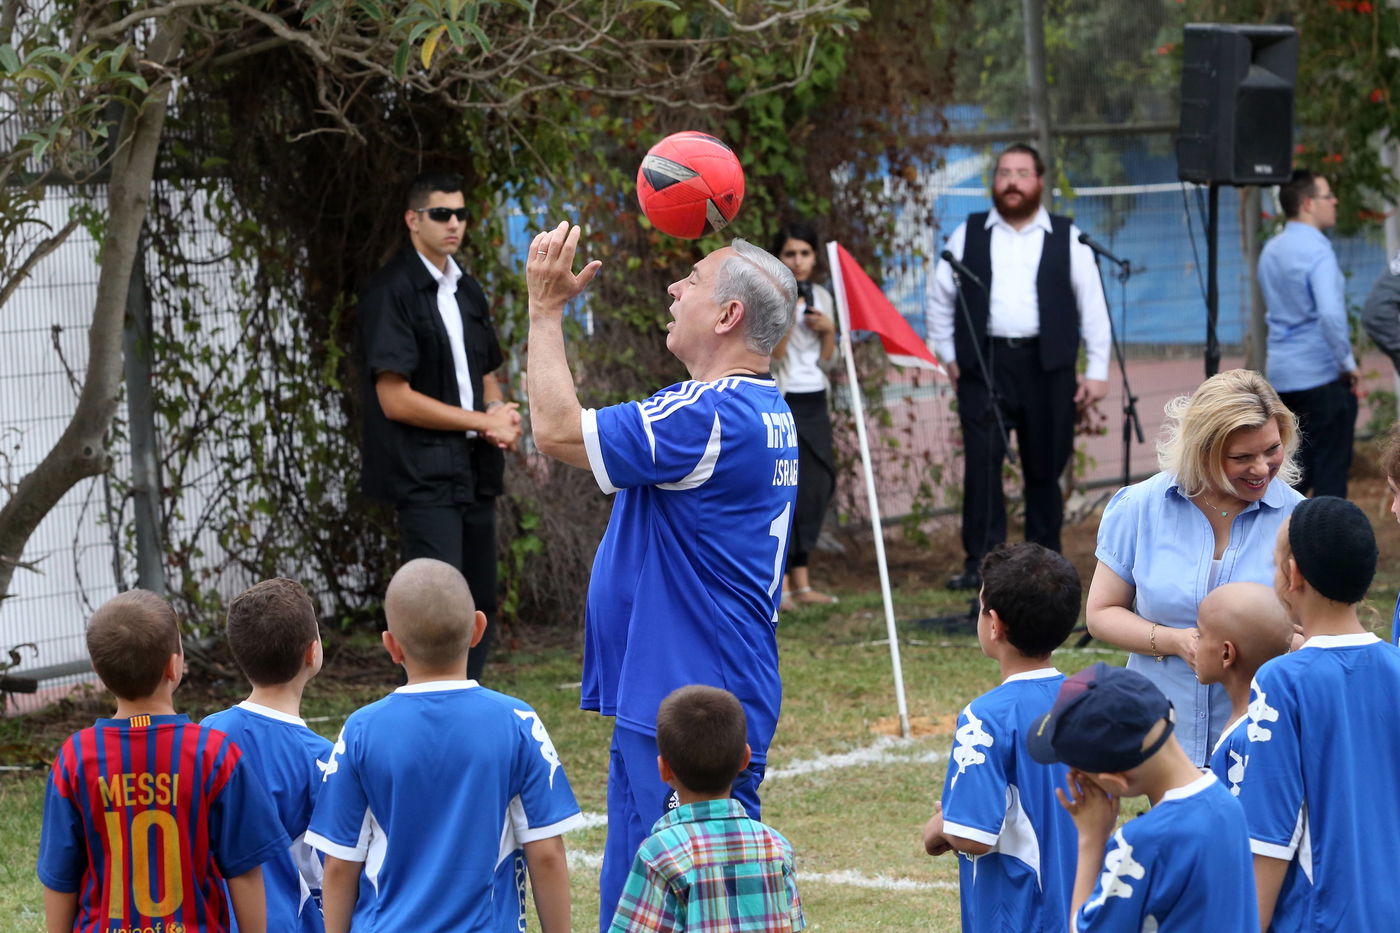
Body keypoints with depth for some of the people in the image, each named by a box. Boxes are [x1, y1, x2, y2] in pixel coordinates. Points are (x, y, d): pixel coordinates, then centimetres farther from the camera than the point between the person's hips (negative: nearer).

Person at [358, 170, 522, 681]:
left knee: (480, 608, 9)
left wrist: (501, 414, 2)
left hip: (475, 473, 8)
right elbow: (395, 399, -15)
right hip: (424, 478, -8)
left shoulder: (467, 291, 15)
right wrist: (484, 422, -11)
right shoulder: (391, 293, -10)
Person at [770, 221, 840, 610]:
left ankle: (802, 582, 12)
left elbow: (827, 362, 12)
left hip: (815, 403, 6)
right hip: (782, 404, -6)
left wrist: (828, 329, -5)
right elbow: (772, 355, -16)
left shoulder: (821, 298, 12)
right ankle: (781, 585, -10)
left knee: (817, 487, 5)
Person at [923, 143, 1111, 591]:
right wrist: (949, 356, 8)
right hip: (984, 364, 0)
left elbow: (1093, 305, 7)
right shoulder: (969, 234, 10)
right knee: (981, 463, -11)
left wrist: (1097, 370, 2)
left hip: (1047, 368, 0)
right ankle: (979, 562, -10)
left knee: (1045, 469, 4)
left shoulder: (1066, 238, 8)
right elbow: (939, 298, 15)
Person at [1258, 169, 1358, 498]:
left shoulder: (1270, 251, 12)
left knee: (1297, 468, 15)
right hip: (1321, 373, -8)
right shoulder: (1316, 250, -15)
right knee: (1331, 470, -1)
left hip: (1282, 374, 8)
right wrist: (1348, 363, -15)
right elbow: (1330, 313, -28)